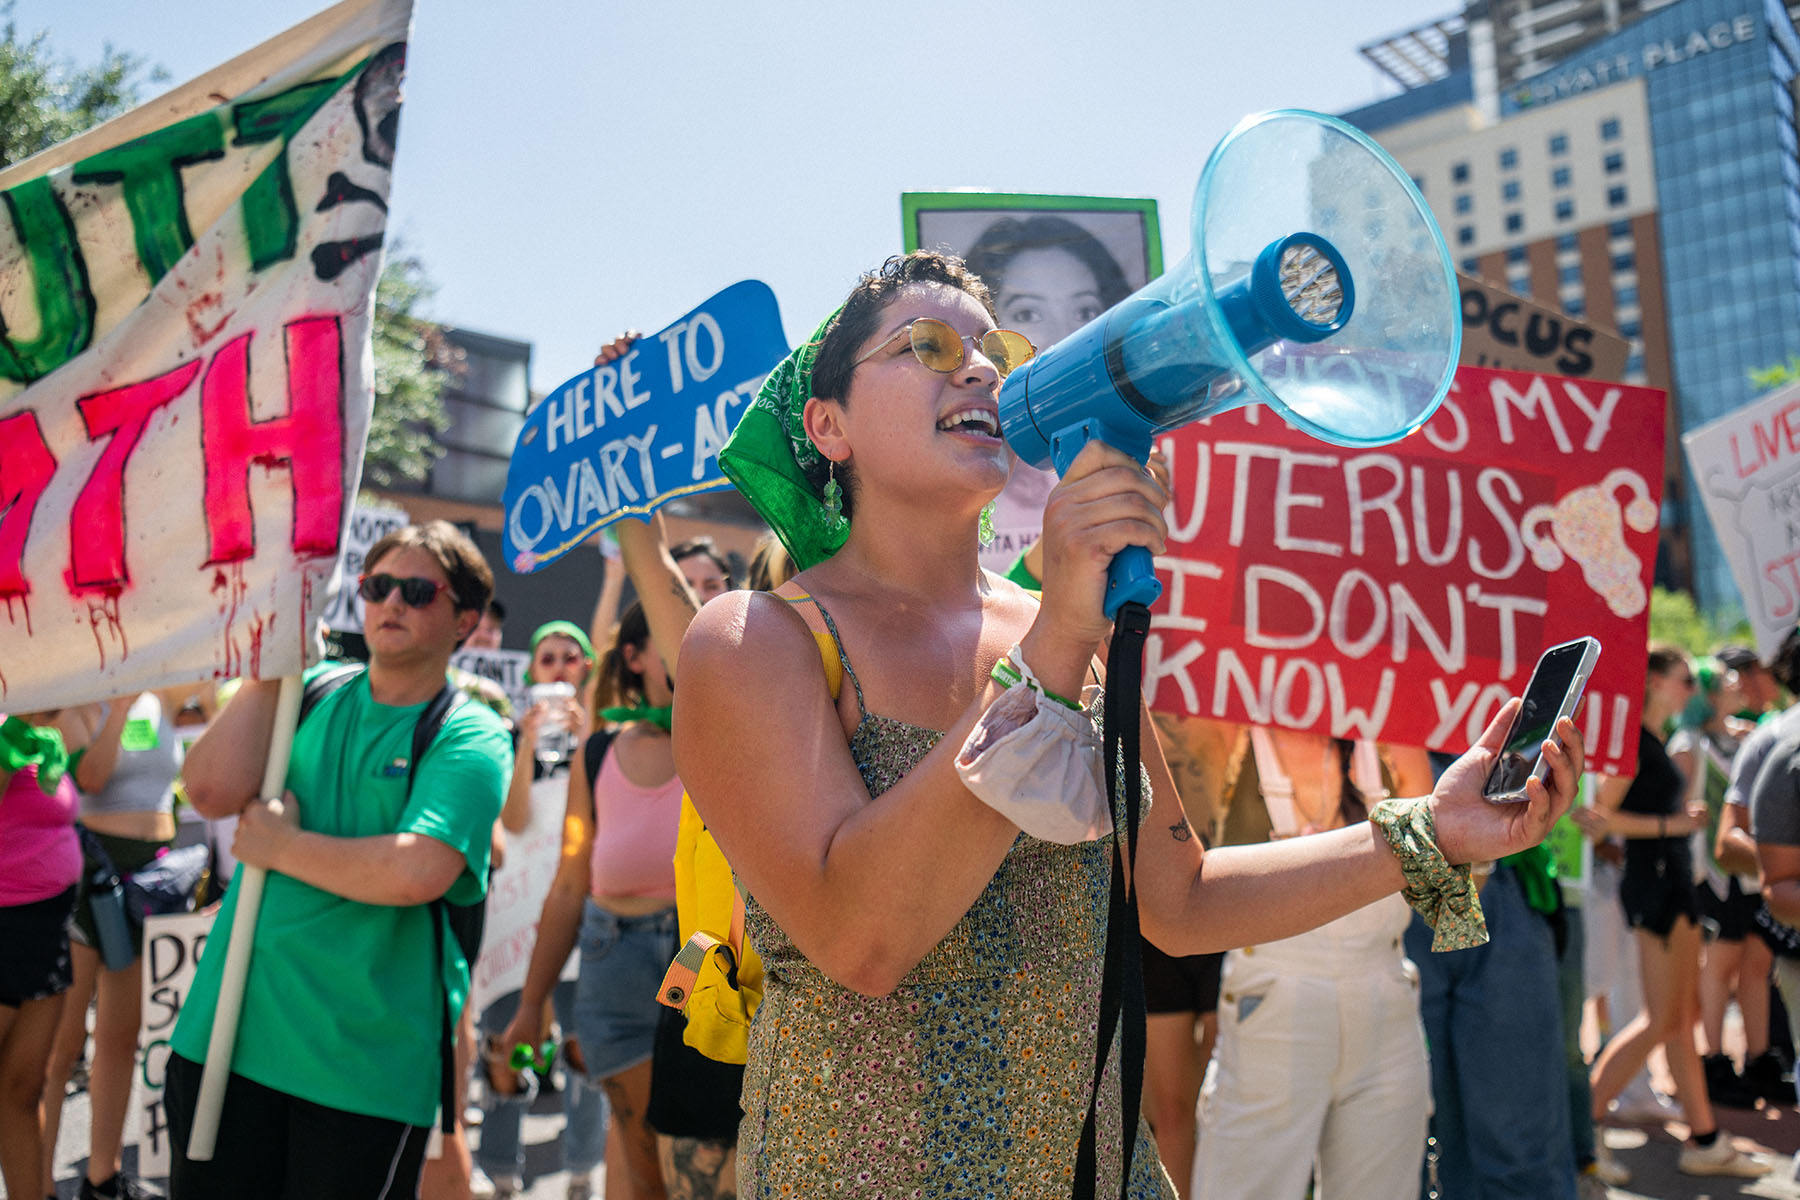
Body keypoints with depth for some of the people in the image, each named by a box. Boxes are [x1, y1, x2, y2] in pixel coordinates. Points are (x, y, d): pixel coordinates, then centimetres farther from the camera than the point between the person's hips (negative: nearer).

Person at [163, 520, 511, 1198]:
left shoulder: (471, 736, -9)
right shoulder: (314, 691, 7)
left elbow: (415, 873, -23)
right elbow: (211, 791, -7)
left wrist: (282, 848, -12)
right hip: (225, 1026, 5)